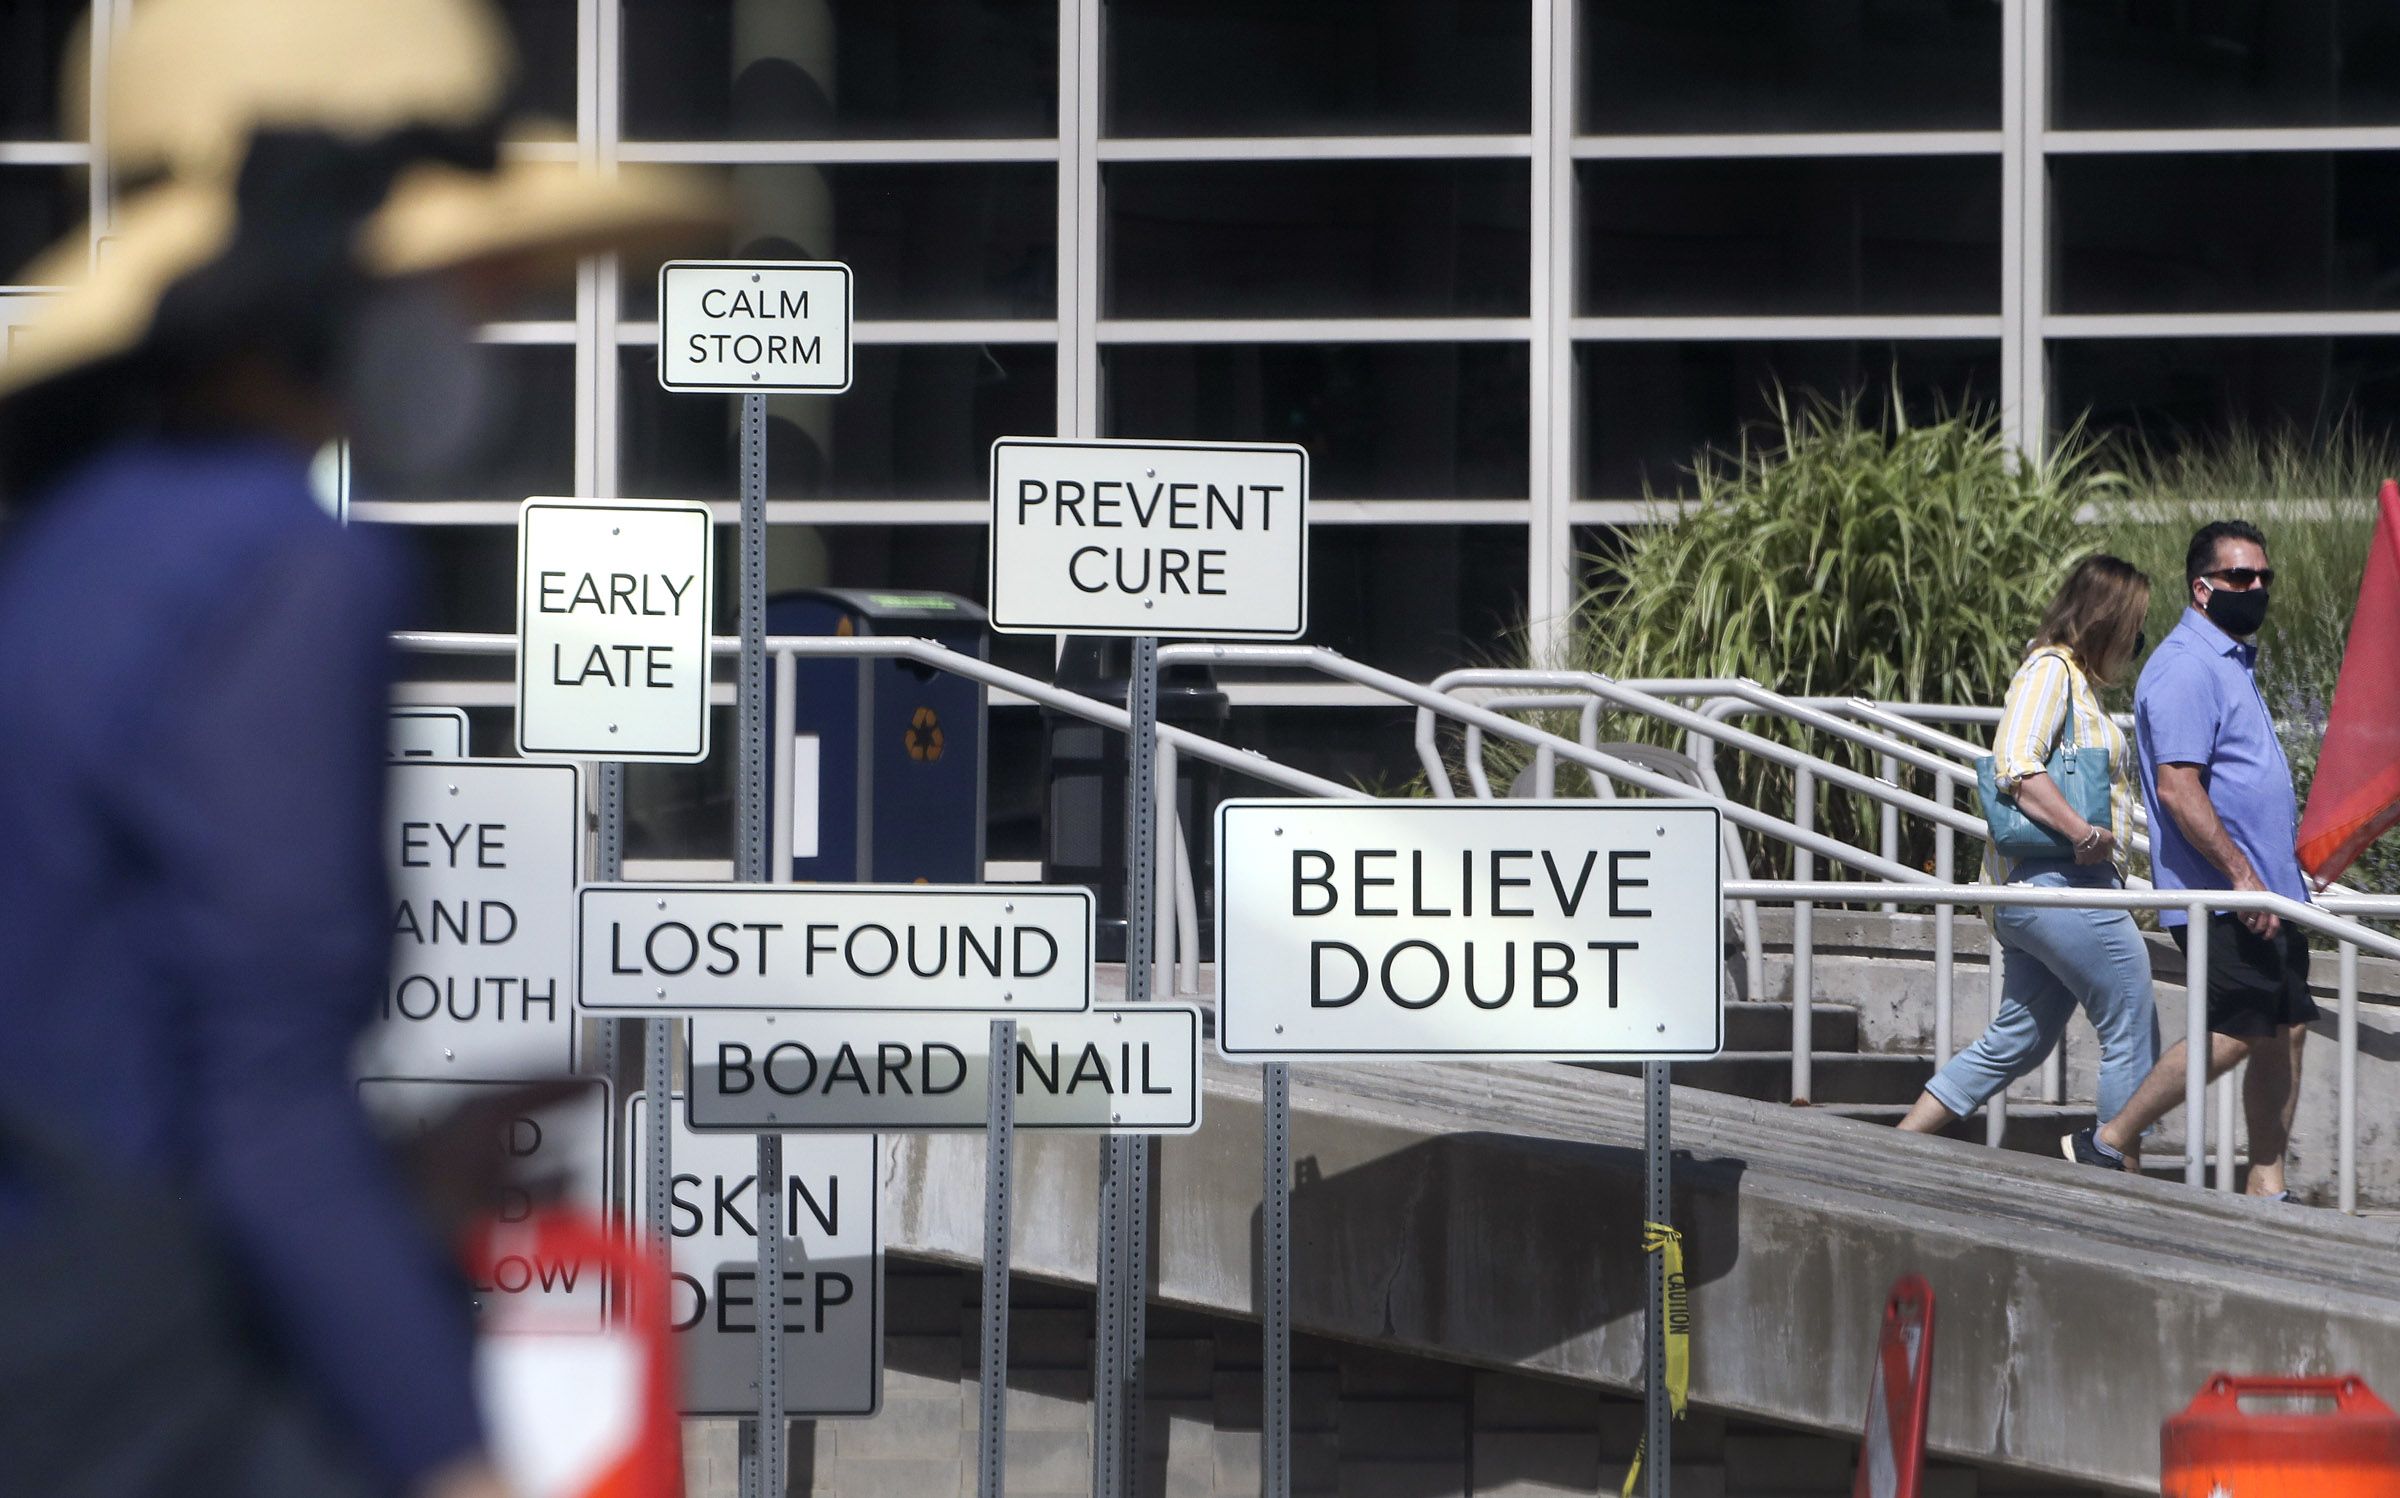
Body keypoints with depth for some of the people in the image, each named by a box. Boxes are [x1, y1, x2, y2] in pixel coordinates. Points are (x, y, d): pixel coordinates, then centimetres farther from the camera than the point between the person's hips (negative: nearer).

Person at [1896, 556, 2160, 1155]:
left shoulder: (2075, 680, 22)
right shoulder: (2052, 669, -8)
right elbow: (2015, 765, -22)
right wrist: (2082, 831, -26)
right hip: (2065, 882, -10)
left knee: (2016, 1041, 11)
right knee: (2133, 1036, -5)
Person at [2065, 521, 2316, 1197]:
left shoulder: (2233, 662, 19)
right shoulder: (2186, 668, -14)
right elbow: (2177, 787, -22)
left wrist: (2293, 852, 25)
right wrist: (2242, 875, -24)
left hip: (2265, 894, 10)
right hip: (2218, 895, -10)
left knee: (2286, 1030, 6)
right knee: (2233, 1034, -13)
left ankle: (2267, 1186, 10)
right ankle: (2108, 1144, -4)